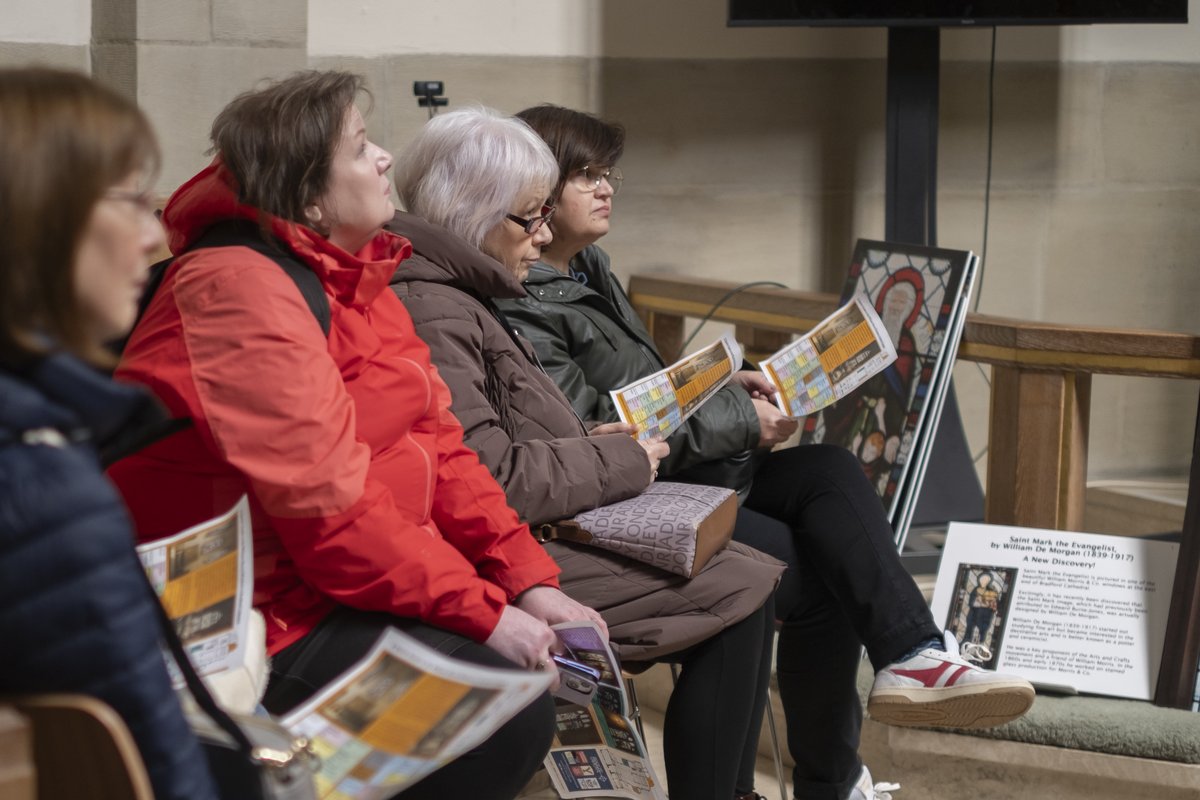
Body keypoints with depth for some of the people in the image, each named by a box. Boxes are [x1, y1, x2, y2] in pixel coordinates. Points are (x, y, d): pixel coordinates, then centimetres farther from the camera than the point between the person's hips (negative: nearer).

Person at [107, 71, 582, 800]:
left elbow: (437, 442, 7)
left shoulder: (349, 271, 10)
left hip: (353, 583, 10)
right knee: (509, 714, -20)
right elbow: (328, 506, -26)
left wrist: (530, 580, -3)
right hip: (265, 623, -10)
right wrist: (484, 612, -22)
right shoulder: (240, 288, -21)